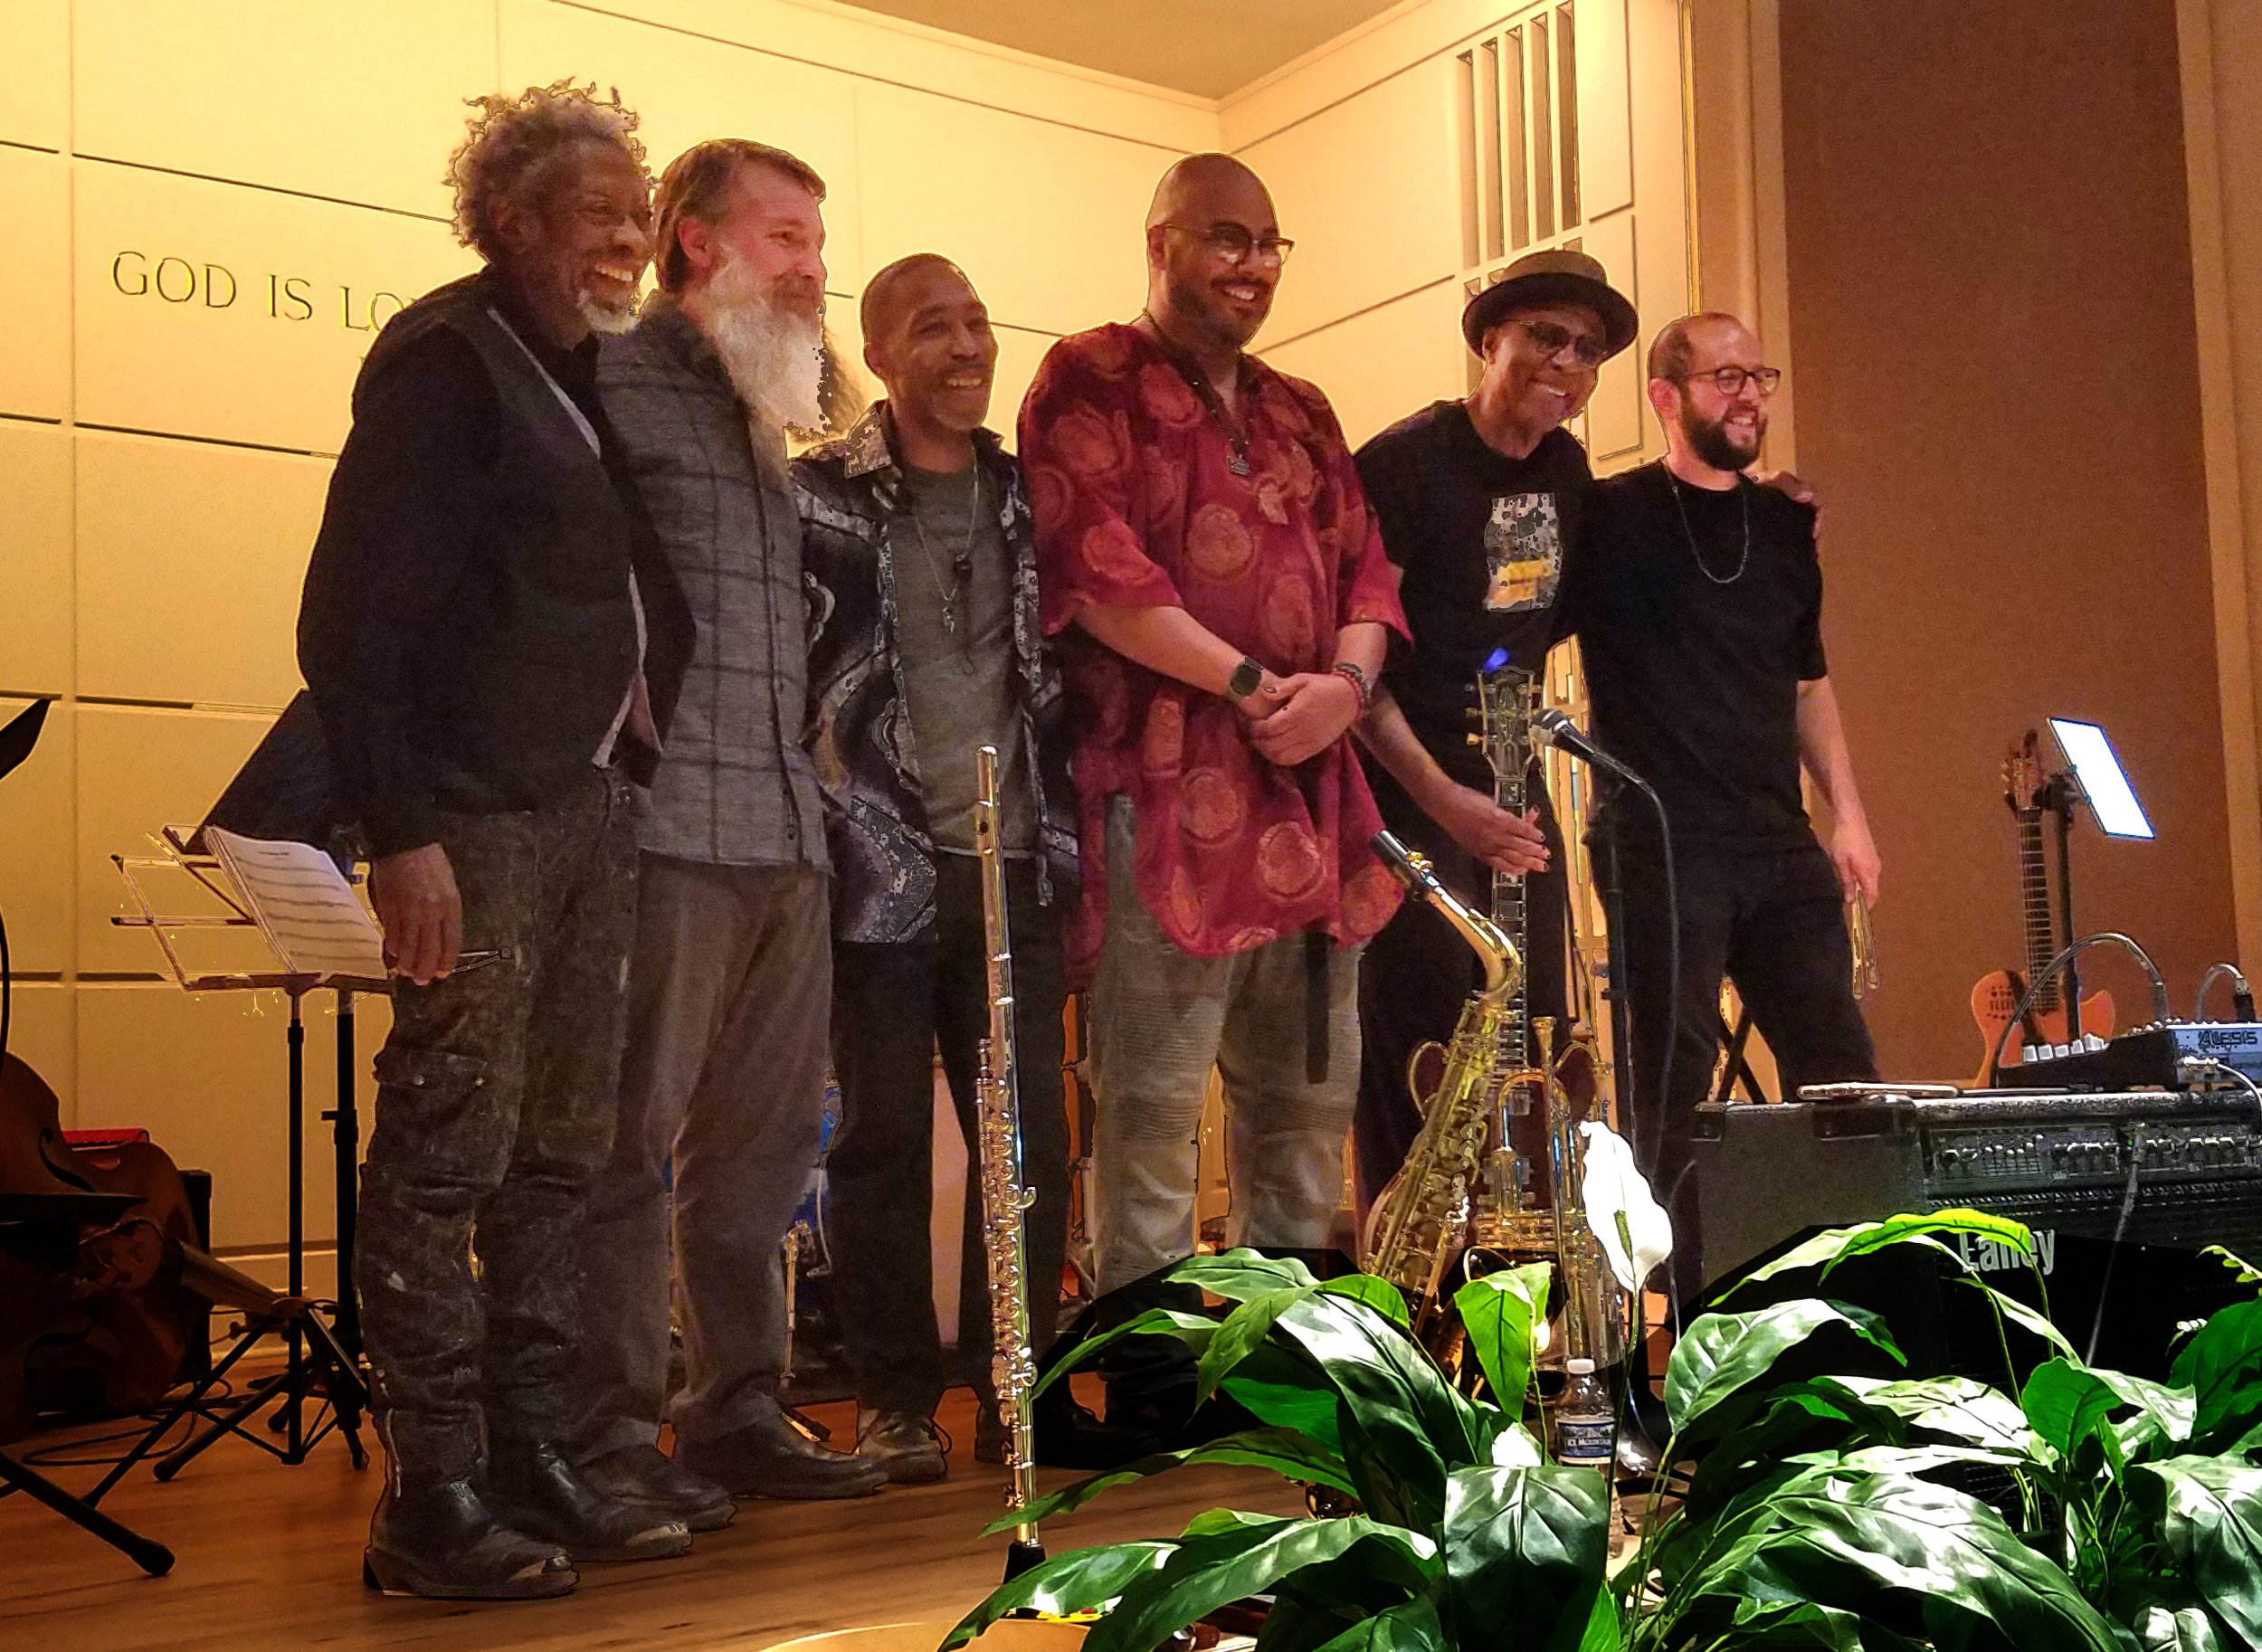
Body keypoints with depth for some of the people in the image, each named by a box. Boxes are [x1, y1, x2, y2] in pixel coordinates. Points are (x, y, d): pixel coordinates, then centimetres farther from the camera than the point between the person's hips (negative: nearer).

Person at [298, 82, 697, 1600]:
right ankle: (432, 1502, 4)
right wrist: (401, 830, -17)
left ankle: (534, 1467, 19)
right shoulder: (446, 354, -5)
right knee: (449, 1151, -4)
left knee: (561, 1154, 10)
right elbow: (355, 609, -11)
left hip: (594, 799, 8)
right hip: (477, 808, -8)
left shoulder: (598, 375, 17)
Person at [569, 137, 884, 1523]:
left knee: (763, 1142, 10)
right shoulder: (618, 380, -2)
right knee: (630, 1139, -3)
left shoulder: (772, 420, 23)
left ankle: (740, 1410, 20)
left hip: (786, 832, 8)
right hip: (669, 823, -8)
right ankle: (611, 1437, 5)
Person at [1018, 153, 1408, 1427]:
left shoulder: (1301, 413, 22)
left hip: (1312, 791, 7)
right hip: (1169, 794, -7)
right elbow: (1096, 569, -12)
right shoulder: (1090, 381, 1)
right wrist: (1253, 684, -14)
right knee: (1155, 1096, -5)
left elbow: (1365, 567, 16)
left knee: (1311, 1091, 12)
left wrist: (1346, 682, -5)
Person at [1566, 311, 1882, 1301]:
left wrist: (1846, 815, 16)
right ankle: (1690, 1318, 5)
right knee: (1675, 1088, -3)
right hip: (1660, 846, -5)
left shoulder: (1784, 525, 14)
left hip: (1781, 849, 6)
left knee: (1839, 1071, 5)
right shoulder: (1610, 518, -2)